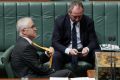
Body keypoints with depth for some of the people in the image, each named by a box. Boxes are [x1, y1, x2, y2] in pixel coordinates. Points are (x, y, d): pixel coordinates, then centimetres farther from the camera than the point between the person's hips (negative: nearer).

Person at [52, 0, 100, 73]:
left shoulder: (88, 21, -3)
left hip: (83, 51, 2)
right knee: (56, 56, -33)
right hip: (66, 52, -1)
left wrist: (88, 49, -26)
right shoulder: (60, 21, -7)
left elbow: (93, 41, -2)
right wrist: (68, 50, -30)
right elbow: (55, 42, -11)